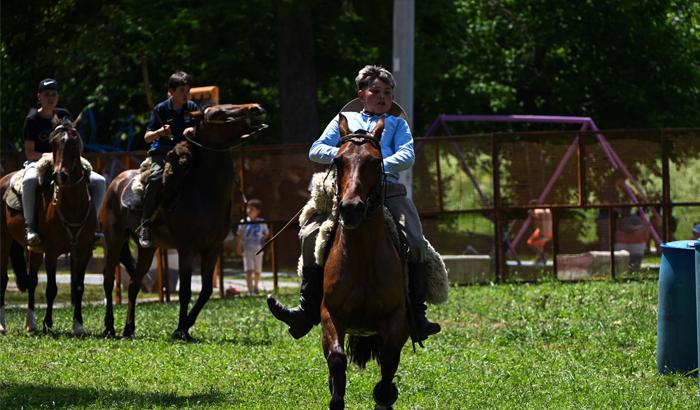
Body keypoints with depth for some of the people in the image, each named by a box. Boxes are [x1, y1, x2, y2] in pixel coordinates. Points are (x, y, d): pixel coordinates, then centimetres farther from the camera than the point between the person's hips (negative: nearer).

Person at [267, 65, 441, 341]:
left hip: (388, 188, -1)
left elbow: (407, 155, 6)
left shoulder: (397, 124, 24)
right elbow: (316, 150, 16)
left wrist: (380, 165, -14)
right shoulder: (344, 120, 26)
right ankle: (308, 311, -16)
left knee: (415, 243, -22)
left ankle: (417, 315, -18)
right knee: (311, 235, -19)